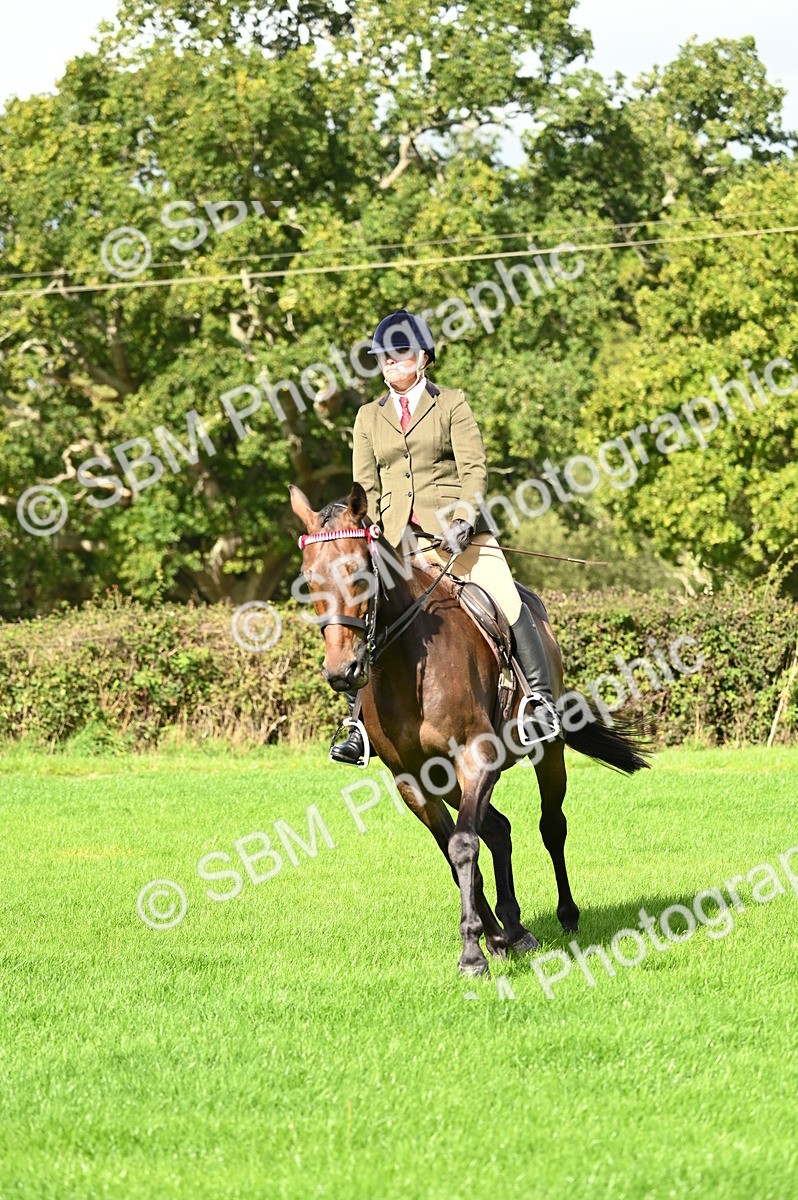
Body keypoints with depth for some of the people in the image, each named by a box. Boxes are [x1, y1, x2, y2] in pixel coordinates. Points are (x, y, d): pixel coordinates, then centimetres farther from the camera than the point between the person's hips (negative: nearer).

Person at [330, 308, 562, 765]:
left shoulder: (452, 404, 7)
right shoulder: (369, 417, 16)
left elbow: (475, 470, -1)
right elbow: (366, 487, 14)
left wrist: (463, 521, -16)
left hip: (455, 527, -3)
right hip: (398, 538, 3)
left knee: (507, 602, -20)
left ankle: (542, 700, -14)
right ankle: (364, 721, 0)